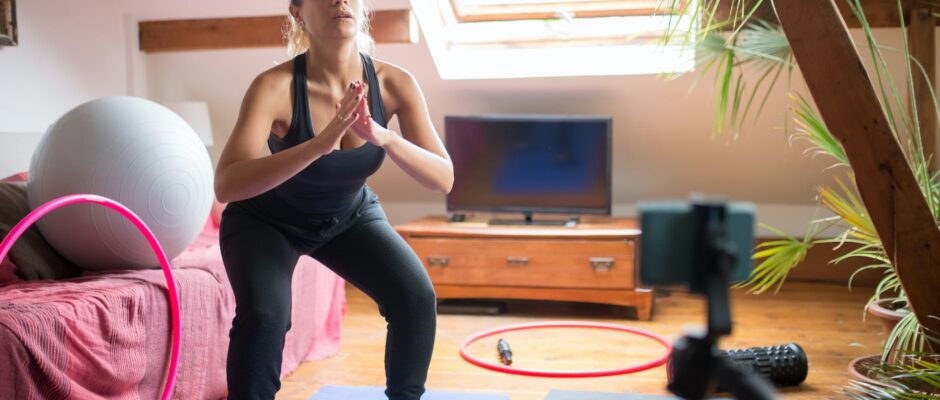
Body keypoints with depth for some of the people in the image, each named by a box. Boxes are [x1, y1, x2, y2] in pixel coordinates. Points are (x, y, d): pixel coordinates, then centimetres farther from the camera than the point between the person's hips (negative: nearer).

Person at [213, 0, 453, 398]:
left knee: (417, 298, -16)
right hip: (266, 220, -3)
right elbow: (226, 185, -43)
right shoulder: (276, 85, -32)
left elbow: (443, 178, -25)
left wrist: (382, 136, -43)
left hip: (350, 216, 3)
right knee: (264, 314, -29)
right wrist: (320, 143, -54)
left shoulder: (394, 83, -23)